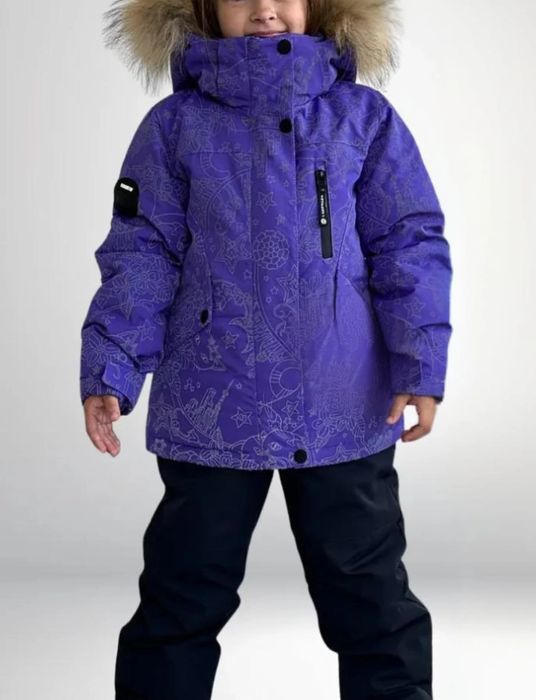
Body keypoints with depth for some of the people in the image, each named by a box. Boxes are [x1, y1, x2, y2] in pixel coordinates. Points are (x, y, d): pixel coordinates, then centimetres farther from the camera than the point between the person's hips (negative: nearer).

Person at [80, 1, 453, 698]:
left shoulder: (365, 116, 3)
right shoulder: (176, 123, 3)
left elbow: (410, 244, 0)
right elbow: (142, 254, 0)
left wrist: (421, 361, -10)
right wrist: (109, 369, -9)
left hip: (345, 406, 0)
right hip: (212, 407, 0)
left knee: (370, 594, 13)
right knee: (183, 595, 14)